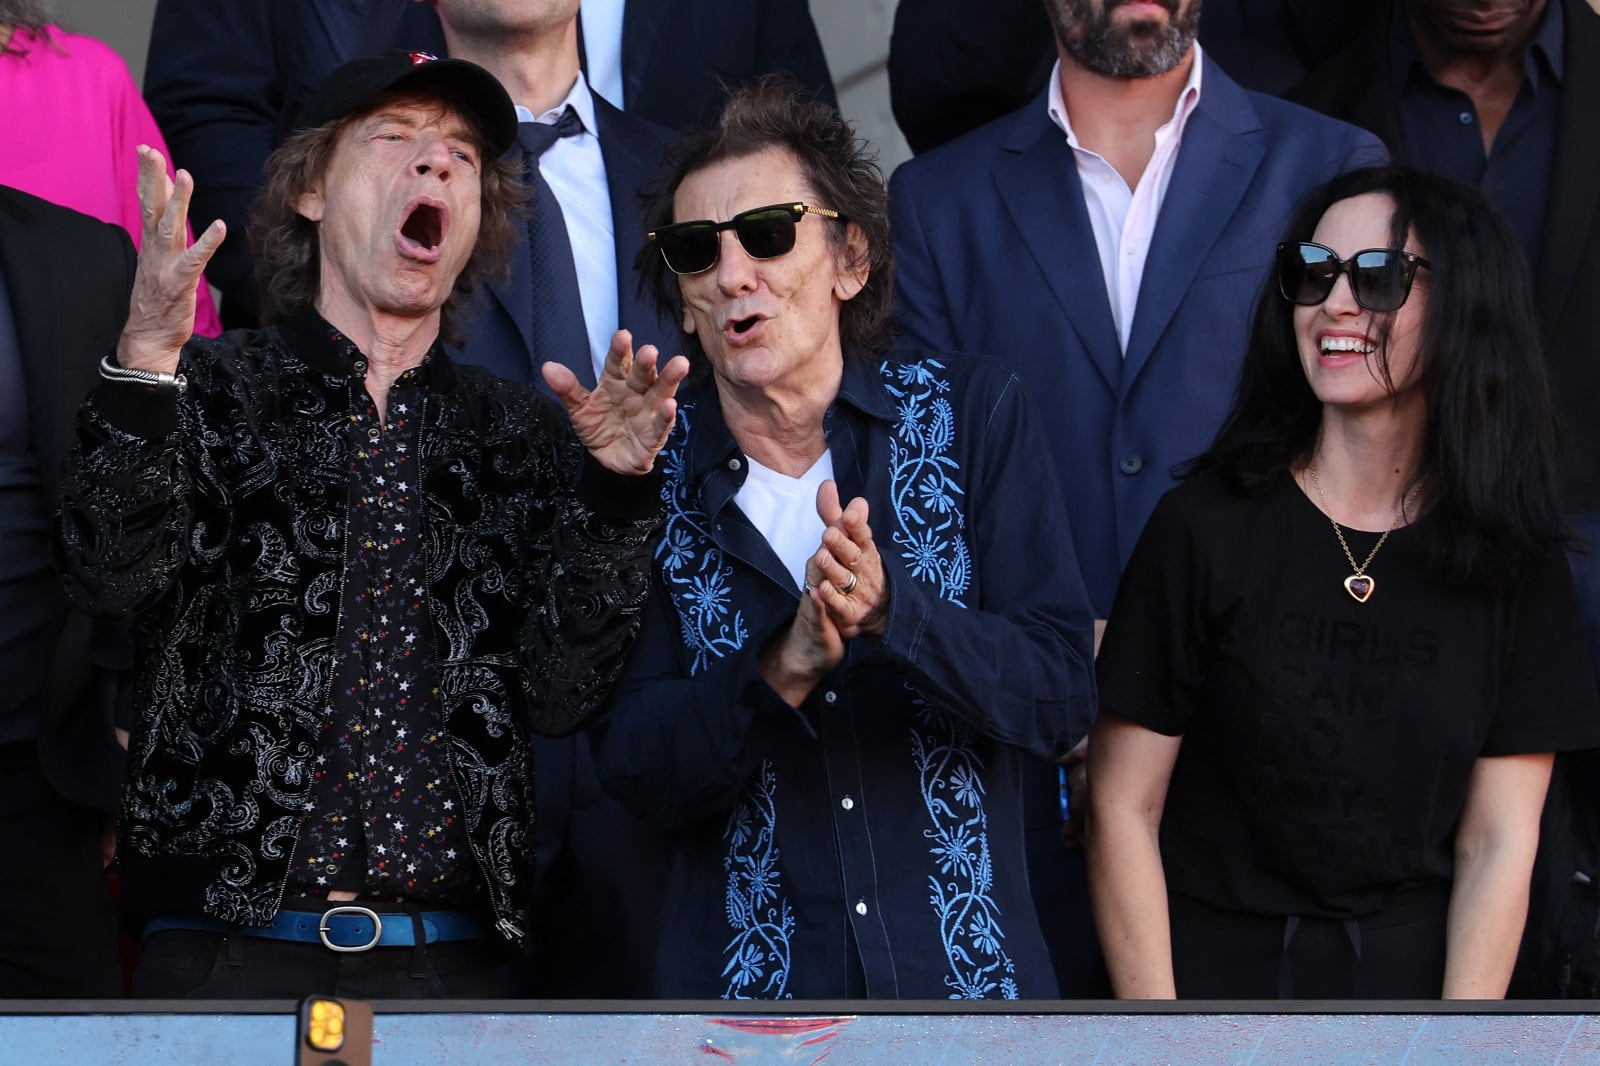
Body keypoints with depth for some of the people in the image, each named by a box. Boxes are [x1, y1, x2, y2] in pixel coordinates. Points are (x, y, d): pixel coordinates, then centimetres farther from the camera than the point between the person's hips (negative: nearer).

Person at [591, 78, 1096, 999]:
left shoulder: (972, 413, -1)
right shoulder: (648, 472, 0)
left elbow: (1063, 701, -8)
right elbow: (640, 776, -6)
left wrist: (888, 604, -24)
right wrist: (783, 670, -22)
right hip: (745, 985, 0)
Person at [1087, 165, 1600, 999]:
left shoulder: (1516, 563, 5)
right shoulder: (1207, 525, -2)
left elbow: (1497, 843, 3)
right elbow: (1123, 806, -2)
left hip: (1411, 987, 1)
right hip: (1207, 977, 0)